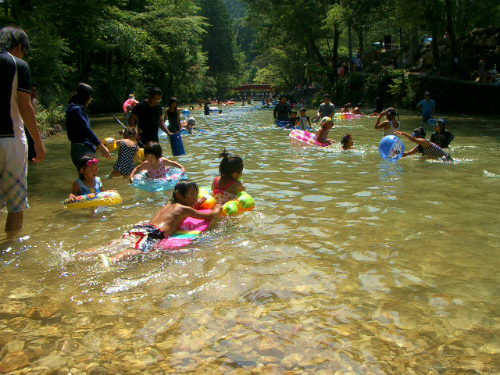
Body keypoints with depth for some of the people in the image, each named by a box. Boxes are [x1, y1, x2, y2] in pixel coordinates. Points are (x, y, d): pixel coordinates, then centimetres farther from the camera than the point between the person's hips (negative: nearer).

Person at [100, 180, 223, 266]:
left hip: (141, 227, 9)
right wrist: (217, 210, 42)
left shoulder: (168, 205, 38)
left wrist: (196, 204, 64)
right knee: (139, 250, -33)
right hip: (154, 233, -9)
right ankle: (111, 260, -60)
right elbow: (209, 216, 19)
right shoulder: (185, 209, 14)